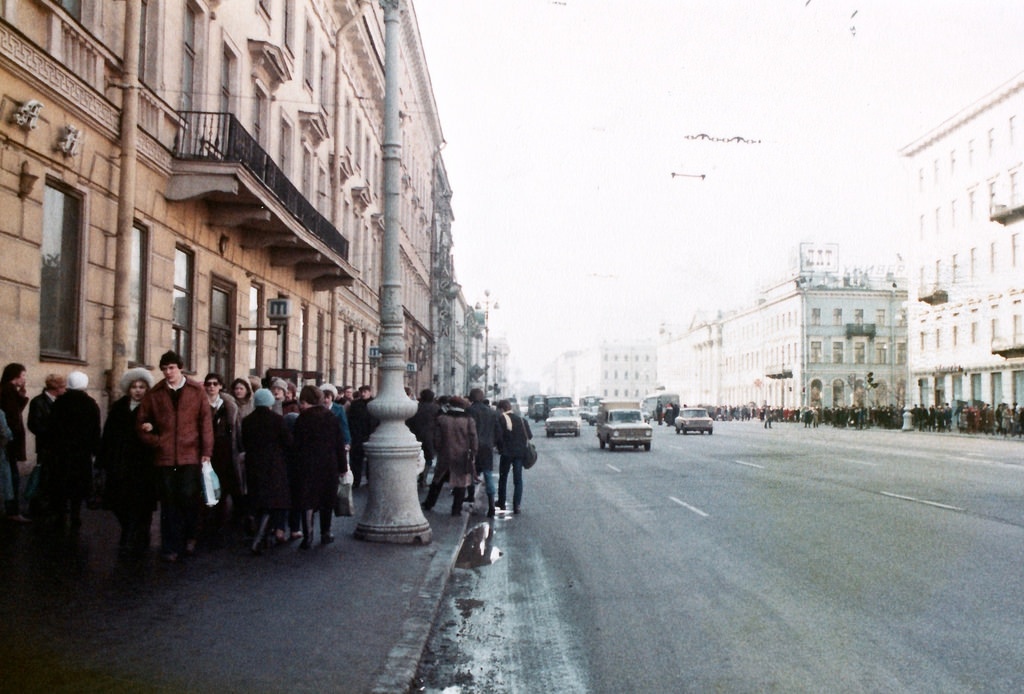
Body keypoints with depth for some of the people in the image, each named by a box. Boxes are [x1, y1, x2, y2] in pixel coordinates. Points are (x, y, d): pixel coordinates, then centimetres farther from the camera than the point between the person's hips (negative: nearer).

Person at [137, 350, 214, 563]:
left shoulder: (197, 391, 2)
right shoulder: (154, 394, 7)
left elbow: (206, 422, 0)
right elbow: (142, 423, 12)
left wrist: (206, 452, -4)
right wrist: (156, 441, -1)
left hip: (191, 456, -2)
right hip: (165, 457, 2)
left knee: (188, 497, -6)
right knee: (169, 504, 5)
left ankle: (189, 536, 20)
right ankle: (171, 548, 13)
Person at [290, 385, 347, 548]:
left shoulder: (302, 419, -8)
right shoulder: (331, 417, 3)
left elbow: (296, 444, -7)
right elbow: (339, 443, 4)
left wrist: (296, 464, 4)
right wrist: (342, 465, 9)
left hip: (308, 465, -3)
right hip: (329, 465, 3)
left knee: (307, 499, 0)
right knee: (327, 499, 14)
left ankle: (308, 535, -7)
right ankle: (325, 533, 21)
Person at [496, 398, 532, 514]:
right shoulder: (521, 420, 4)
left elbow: (498, 436, -16)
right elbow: (529, 436, 1)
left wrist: (500, 447, 0)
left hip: (507, 452, -3)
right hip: (520, 452, 3)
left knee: (503, 478, 14)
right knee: (518, 479, 6)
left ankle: (501, 503, 21)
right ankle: (517, 505, -3)